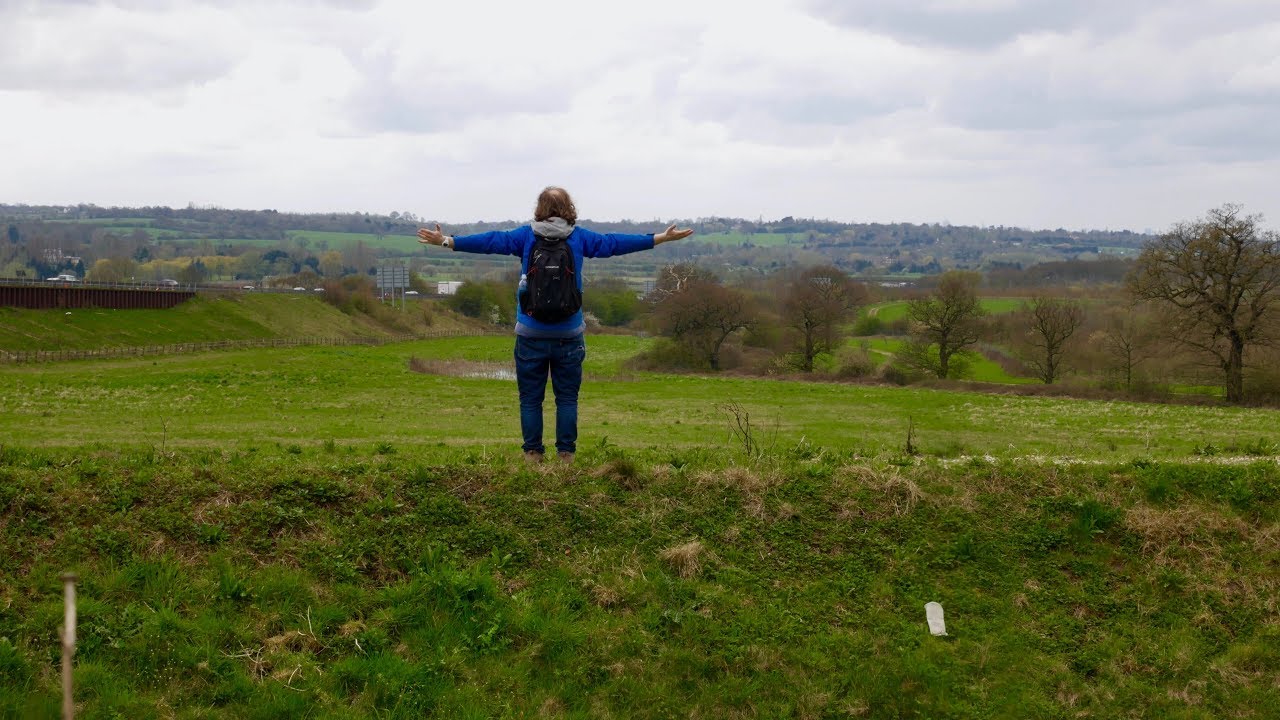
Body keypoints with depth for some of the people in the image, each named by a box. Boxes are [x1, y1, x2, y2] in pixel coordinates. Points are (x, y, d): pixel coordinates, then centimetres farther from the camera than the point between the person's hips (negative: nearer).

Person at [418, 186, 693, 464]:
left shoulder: (526, 236, -1)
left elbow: (492, 240, -3)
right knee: (567, 397, 9)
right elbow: (614, 242, 4)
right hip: (569, 335, 1)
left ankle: (532, 453, 8)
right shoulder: (579, 238, 1)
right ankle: (566, 454, 9)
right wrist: (661, 238, 12)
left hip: (531, 335, 0)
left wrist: (447, 241, 3)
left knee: (530, 398, 7)